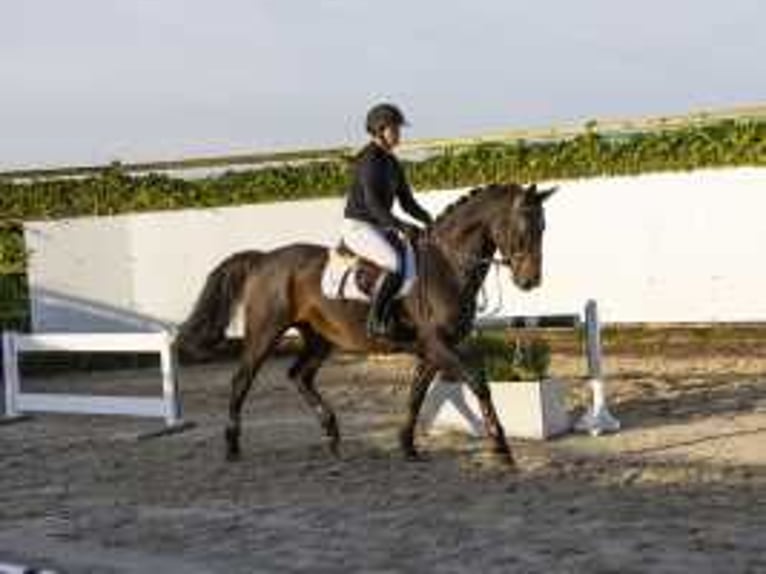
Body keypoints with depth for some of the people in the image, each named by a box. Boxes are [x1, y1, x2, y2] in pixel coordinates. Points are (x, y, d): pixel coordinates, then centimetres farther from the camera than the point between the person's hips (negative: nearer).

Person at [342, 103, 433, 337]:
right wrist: (401, 226, -31)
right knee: (395, 265, -30)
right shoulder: (369, 159, -15)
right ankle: (375, 322, -24)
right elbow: (372, 202, -24)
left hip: (380, 228, 10)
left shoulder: (393, 163, 13)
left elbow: (407, 201, 16)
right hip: (358, 227, -10)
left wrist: (430, 221, 1)